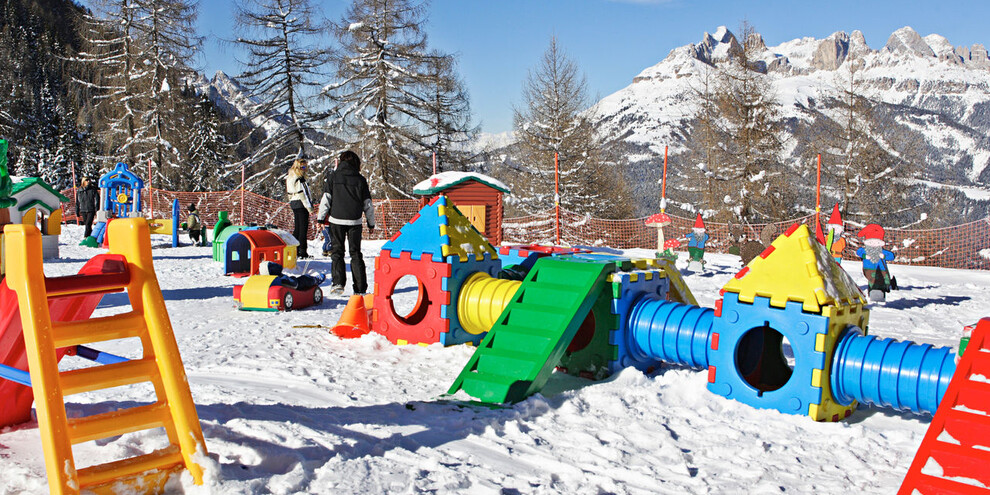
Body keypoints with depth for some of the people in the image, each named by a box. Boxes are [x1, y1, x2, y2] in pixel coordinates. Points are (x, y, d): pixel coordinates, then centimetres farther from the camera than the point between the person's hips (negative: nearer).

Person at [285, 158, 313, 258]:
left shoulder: (290, 177, 14)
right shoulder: (299, 179, -15)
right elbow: (302, 194, -18)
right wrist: (310, 208, -14)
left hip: (294, 204, 9)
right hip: (301, 205, -9)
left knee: (297, 228, 14)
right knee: (303, 228, -6)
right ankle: (302, 253, -6)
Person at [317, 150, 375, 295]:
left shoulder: (333, 176, 1)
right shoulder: (360, 179, 5)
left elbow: (326, 199, -3)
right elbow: (368, 204, 7)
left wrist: (321, 217, 5)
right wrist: (371, 223, 16)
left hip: (336, 219, -1)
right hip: (355, 221, 1)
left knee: (337, 251, 7)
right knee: (355, 253, 8)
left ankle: (337, 282, -8)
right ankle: (360, 288, 5)